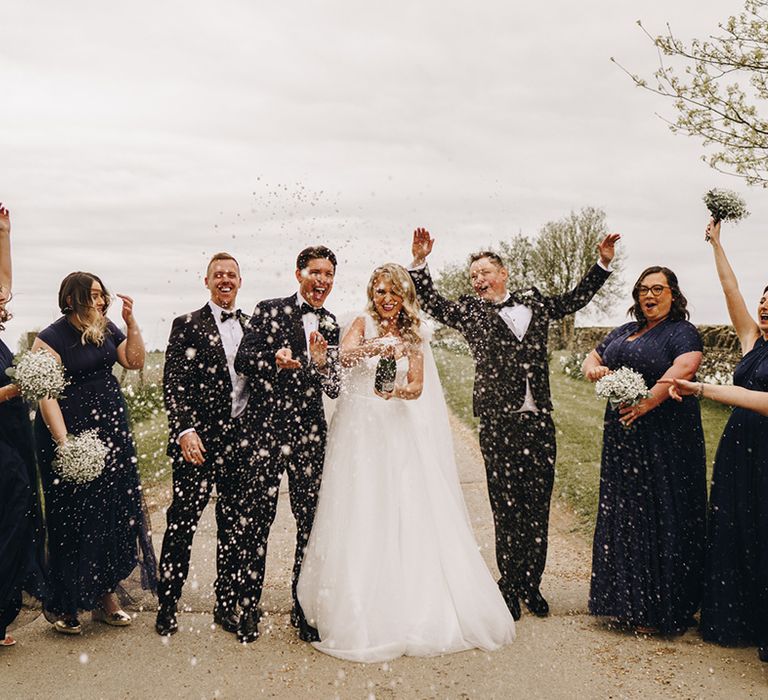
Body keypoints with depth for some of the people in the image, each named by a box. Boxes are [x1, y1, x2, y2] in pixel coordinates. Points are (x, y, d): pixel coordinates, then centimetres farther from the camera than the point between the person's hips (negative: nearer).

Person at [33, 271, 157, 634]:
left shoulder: (107, 330, 8)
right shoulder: (51, 338, -11)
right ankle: (62, 605, 16)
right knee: (74, 517, 0)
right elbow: (46, 394, -16)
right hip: (71, 432, -6)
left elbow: (134, 361, 11)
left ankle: (105, 596, 21)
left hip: (112, 428, 6)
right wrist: (63, 441, -24)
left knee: (114, 511, 8)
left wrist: (131, 322, 1)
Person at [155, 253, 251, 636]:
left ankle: (226, 604, 23)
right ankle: (167, 605, 16)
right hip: (197, 439, -4)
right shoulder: (187, 325, 0)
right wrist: (183, 430, -16)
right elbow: (173, 385, -6)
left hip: (241, 438, 4)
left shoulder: (253, 326, 12)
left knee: (234, 525, 11)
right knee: (183, 521, 2)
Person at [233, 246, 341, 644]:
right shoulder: (269, 312, 2)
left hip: (310, 434, 4)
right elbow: (242, 360, -7)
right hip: (267, 429, -3)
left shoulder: (330, 327, 12)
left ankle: (304, 609, 21)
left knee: (311, 522, 8)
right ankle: (249, 607, 15)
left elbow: (334, 389, 6)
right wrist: (273, 362, -26)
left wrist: (319, 361, -14)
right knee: (255, 520, 0)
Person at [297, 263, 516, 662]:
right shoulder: (362, 326, 0)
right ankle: (362, 617, 7)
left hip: (397, 430, 3)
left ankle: (413, 611, 13)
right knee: (360, 519, -3)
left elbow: (417, 386, 0)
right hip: (360, 429, -3)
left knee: (406, 516, 1)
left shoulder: (413, 335, 10)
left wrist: (398, 391, -22)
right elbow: (345, 356, -21)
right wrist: (375, 348, -40)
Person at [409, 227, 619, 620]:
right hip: (499, 423, -3)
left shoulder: (533, 302, 14)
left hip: (539, 420, 3)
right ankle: (509, 587, 16)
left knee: (538, 506, 7)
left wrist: (603, 264, 25)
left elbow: (573, 300, 27)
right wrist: (419, 263, -11)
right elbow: (431, 304, 0)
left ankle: (530, 585, 20)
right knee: (506, 507, 3)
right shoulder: (469, 312, 6)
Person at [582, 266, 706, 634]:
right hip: (622, 438, 7)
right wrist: (592, 367, -2)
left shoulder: (682, 332, -5)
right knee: (624, 516, 11)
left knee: (659, 518, -2)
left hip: (665, 439, -7)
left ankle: (658, 610, 8)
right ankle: (629, 600, 24)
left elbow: (685, 366, -23)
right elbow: (593, 357, 22)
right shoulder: (624, 332, 17)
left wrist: (647, 402, -28)